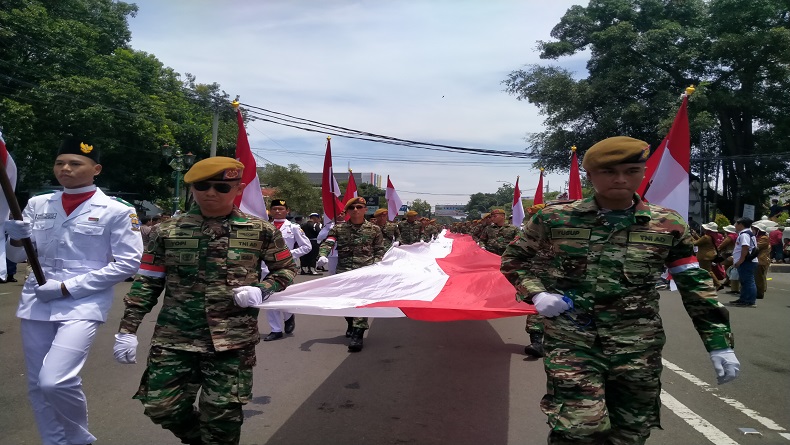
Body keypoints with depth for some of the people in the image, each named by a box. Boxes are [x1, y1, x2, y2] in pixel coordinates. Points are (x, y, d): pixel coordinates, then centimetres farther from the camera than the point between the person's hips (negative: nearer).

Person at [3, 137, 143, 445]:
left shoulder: (116, 211, -5)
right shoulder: (37, 204, 10)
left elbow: (128, 263, -9)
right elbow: (19, 256, 15)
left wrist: (68, 287, -12)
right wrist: (16, 238, -10)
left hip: (84, 304, -5)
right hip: (36, 303, 5)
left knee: (55, 381, -18)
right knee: (37, 385, 10)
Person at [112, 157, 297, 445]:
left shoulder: (261, 231, -1)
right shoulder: (167, 231, 2)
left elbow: (287, 269, 9)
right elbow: (147, 283, 7)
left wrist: (262, 290, -10)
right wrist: (127, 329, 3)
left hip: (232, 339, -1)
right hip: (174, 337, 2)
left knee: (222, 415, 3)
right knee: (162, 408, 5)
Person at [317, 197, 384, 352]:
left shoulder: (374, 229, 9)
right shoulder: (339, 228, 10)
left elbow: (379, 250, 12)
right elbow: (327, 243, -1)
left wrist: (376, 264, -4)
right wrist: (323, 254, -21)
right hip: (344, 271, 2)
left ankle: (357, 334, -17)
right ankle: (351, 325, 40)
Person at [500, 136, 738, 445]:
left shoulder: (667, 225, 0)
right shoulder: (555, 219, -4)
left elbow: (695, 287, 7)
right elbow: (513, 259, 9)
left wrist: (719, 343, 5)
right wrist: (536, 294, -7)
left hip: (638, 348, 3)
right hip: (571, 343, -2)